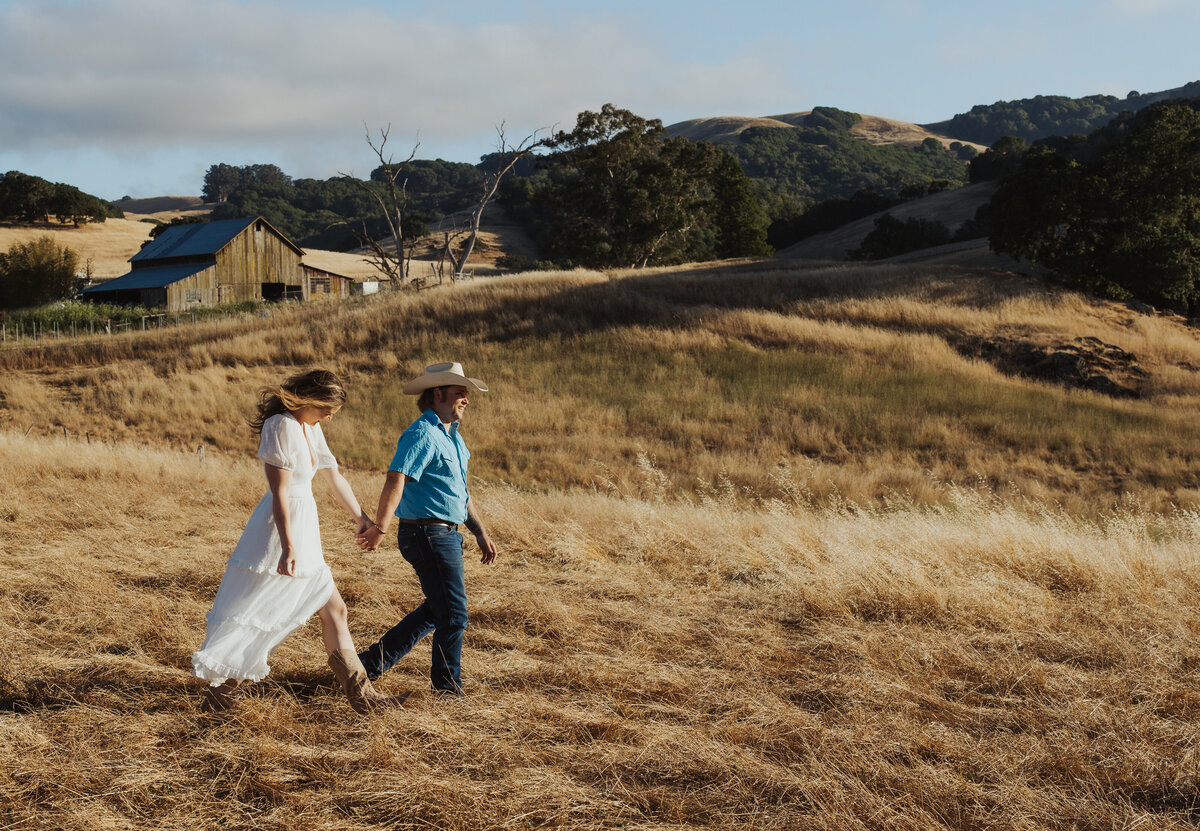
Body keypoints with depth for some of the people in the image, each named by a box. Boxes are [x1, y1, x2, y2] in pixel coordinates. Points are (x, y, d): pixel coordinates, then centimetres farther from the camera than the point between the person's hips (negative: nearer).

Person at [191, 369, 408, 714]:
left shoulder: (311, 429, 11)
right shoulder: (280, 427, -17)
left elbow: (334, 476, 22)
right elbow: (279, 492, -22)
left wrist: (361, 517, 29)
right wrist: (288, 547, -25)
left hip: (304, 530, 10)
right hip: (281, 531, -10)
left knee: (334, 610, 10)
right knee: (256, 617, -3)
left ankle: (362, 695, 15)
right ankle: (217, 695, 7)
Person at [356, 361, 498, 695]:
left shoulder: (451, 436, 16)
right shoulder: (422, 435, -16)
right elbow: (395, 480, -28)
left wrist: (480, 532, 19)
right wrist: (380, 526, -36)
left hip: (446, 536, 10)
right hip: (428, 533, -10)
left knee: (436, 610, 19)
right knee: (453, 614, -2)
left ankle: (374, 661, 25)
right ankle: (448, 687, 13)